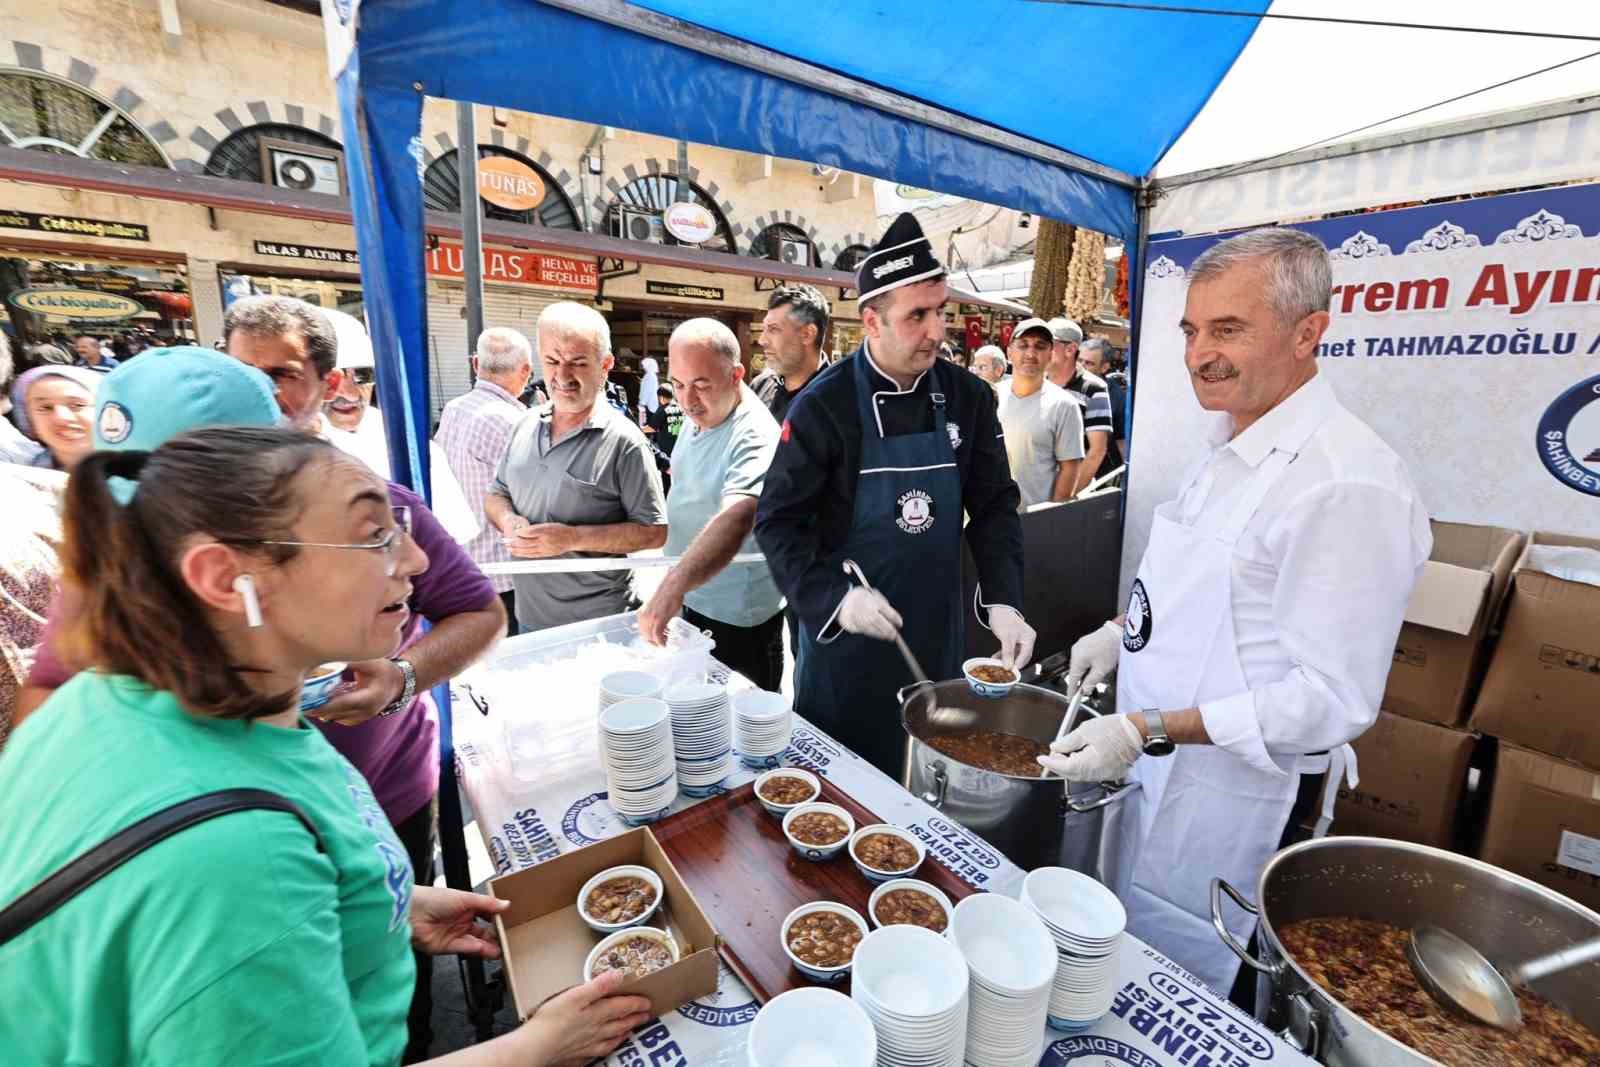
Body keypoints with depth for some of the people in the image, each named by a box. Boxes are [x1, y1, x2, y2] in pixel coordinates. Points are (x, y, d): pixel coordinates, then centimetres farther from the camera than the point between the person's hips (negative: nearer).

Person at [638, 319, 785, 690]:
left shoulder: (755, 435, -25)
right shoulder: (698, 418, 3)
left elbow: (736, 517, -42)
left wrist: (673, 585, -54)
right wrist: (675, 588, 13)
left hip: (737, 620, -8)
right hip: (690, 599, 8)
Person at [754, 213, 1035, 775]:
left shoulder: (969, 397, -2)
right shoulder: (824, 405, -14)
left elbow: (994, 505, 3)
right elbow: (778, 521, -12)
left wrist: (1003, 600, -9)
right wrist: (834, 598, -24)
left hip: (938, 629, 4)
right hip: (844, 630, -3)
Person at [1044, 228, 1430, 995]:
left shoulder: (1347, 484, -26)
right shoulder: (1232, 449, 4)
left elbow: (1333, 698, -25)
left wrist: (1149, 729, -28)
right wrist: (1125, 633, 4)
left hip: (1235, 799, -8)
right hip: (1154, 769, 8)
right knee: (1124, 961, 28)